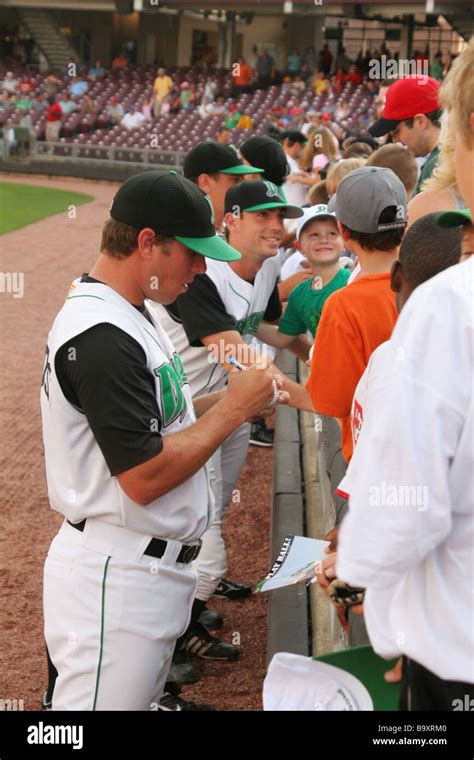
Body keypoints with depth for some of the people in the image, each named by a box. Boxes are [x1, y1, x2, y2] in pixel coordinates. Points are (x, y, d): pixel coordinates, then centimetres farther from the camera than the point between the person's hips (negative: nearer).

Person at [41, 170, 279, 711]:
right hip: (117, 578, -10)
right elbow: (145, 477, -24)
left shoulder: (131, 315, 11)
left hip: (152, 566, 10)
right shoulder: (101, 334, -23)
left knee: (142, 697, 21)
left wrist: (226, 399, 3)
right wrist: (232, 409, -15)